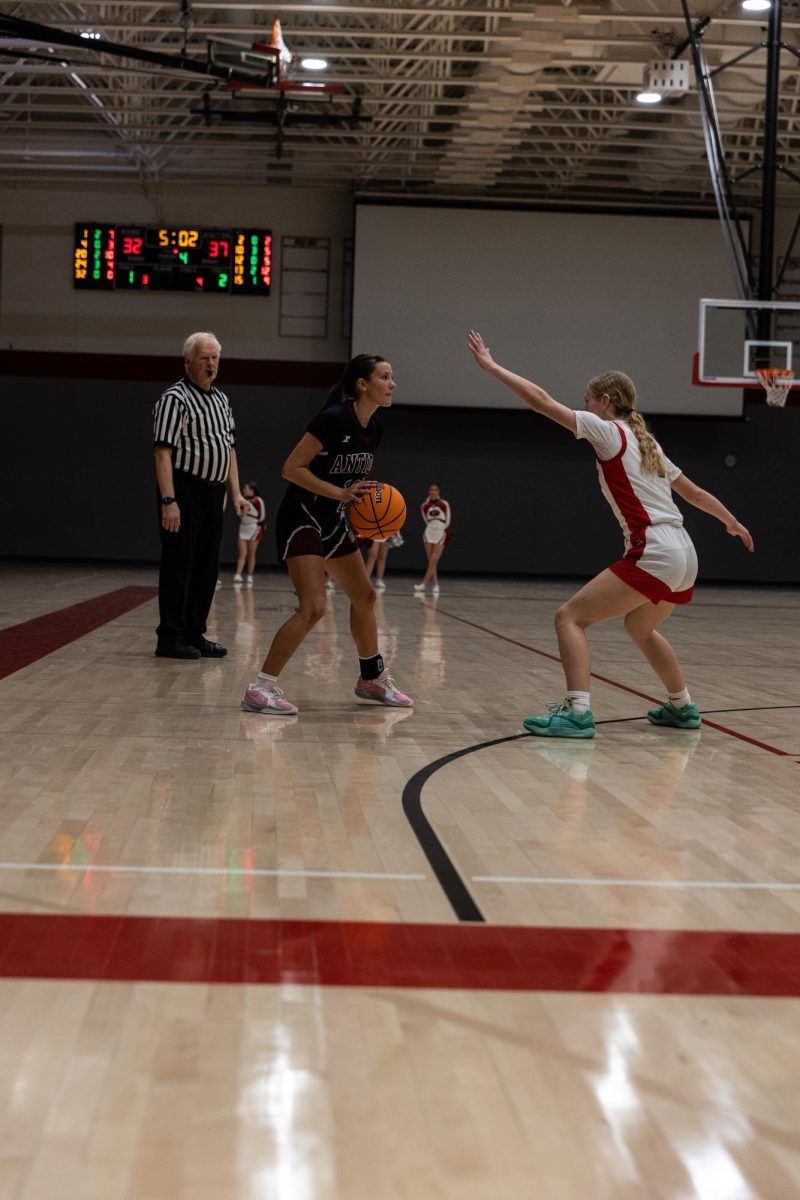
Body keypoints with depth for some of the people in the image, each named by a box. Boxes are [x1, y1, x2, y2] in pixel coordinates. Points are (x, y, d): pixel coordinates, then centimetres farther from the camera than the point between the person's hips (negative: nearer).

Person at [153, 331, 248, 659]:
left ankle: (194, 634, 18)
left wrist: (235, 492, 11)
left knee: (206, 569, 10)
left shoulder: (221, 400, 16)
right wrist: (168, 501, -23)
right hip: (185, 491, -8)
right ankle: (170, 638, 1)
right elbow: (163, 452, -16)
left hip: (214, 493, 8)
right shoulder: (175, 398, -9)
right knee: (178, 567, -4)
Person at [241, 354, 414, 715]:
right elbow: (291, 468, -22)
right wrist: (341, 493, -26)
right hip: (301, 520, -9)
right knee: (312, 607, -20)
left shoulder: (372, 429, 5)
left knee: (364, 597, 17)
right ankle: (260, 690, -15)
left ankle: (372, 680, 35)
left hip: (332, 521, 9)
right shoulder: (333, 418, -20)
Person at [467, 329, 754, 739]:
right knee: (640, 628, 32)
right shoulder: (646, 443, 20)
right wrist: (732, 523, 43)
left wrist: (492, 367, -1)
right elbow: (694, 493, 29)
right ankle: (681, 707, 41)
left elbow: (542, 401, -7)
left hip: (653, 555, -9)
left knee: (570, 616, -8)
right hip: (684, 558, 9)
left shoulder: (608, 431, -2)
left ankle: (577, 712, -21)